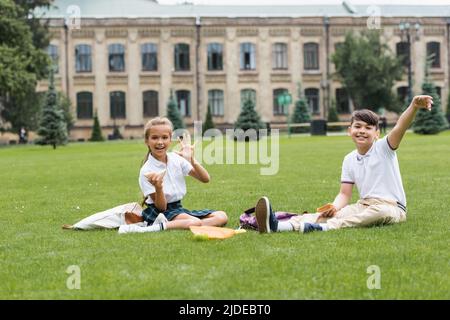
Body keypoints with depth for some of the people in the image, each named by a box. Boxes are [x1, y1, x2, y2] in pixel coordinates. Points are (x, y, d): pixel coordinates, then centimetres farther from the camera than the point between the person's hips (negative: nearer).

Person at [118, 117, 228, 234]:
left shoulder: (176, 158, 3)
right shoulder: (146, 171, -12)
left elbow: (205, 179, 0)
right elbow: (161, 207, -13)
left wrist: (192, 160, -14)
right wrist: (158, 187, -32)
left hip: (178, 208, 8)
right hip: (160, 212, -8)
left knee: (221, 217, -13)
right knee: (195, 222, -34)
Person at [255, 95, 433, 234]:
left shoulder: (384, 148, -6)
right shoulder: (349, 160, 9)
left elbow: (400, 128, -25)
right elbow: (345, 194, 8)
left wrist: (414, 106, -46)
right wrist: (334, 207, -16)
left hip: (392, 208, -4)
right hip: (364, 205, 4)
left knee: (380, 211, -39)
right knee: (332, 213, -19)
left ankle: (324, 228, -53)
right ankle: (277, 226, -42)